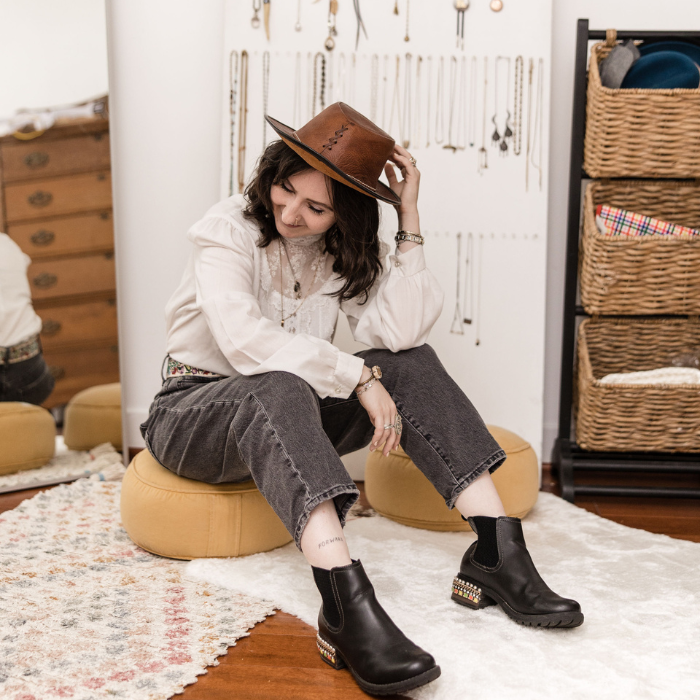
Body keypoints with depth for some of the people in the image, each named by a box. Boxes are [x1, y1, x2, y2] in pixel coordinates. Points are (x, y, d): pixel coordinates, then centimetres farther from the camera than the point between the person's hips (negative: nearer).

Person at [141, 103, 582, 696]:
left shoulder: (345, 251, -1)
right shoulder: (229, 229, -14)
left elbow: (402, 332, -21)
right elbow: (245, 342, -31)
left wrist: (409, 219, -20)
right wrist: (360, 378, -31)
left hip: (288, 422, 5)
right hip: (193, 413, -4)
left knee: (412, 363, -17)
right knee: (279, 390, -39)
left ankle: (498, 554, -26)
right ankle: (347, 608, -52)